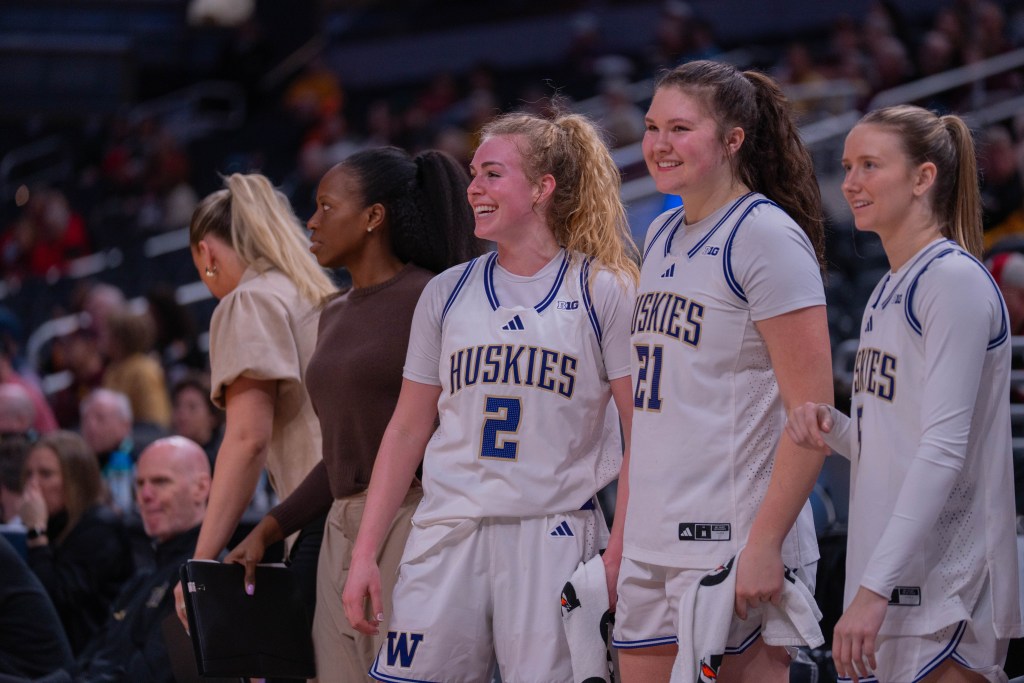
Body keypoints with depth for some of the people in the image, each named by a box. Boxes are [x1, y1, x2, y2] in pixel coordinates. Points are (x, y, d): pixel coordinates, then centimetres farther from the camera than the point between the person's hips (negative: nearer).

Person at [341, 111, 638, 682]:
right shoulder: (447, 293, 13)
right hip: (447, 536, 3)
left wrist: (620, 553, -10)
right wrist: (364, 554, 9)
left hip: (554, 541, -3)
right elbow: (408, 430, 16)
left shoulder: (603, 291, 2)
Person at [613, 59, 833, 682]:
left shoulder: (766, 236, -9)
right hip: (652, 549, 8)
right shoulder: (663, 235, 15)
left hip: (733, 545, -8)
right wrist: (620, 537, 18)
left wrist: (764, 545, -20)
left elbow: (814, 411, -15)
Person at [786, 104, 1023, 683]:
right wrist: (835, 427, 1)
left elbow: (944, 449, -19)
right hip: (892, 583, 9)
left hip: (945, 592, -9)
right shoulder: (890, 289, 16)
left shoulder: (955, 281, -12)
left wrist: (875, 587, -23)